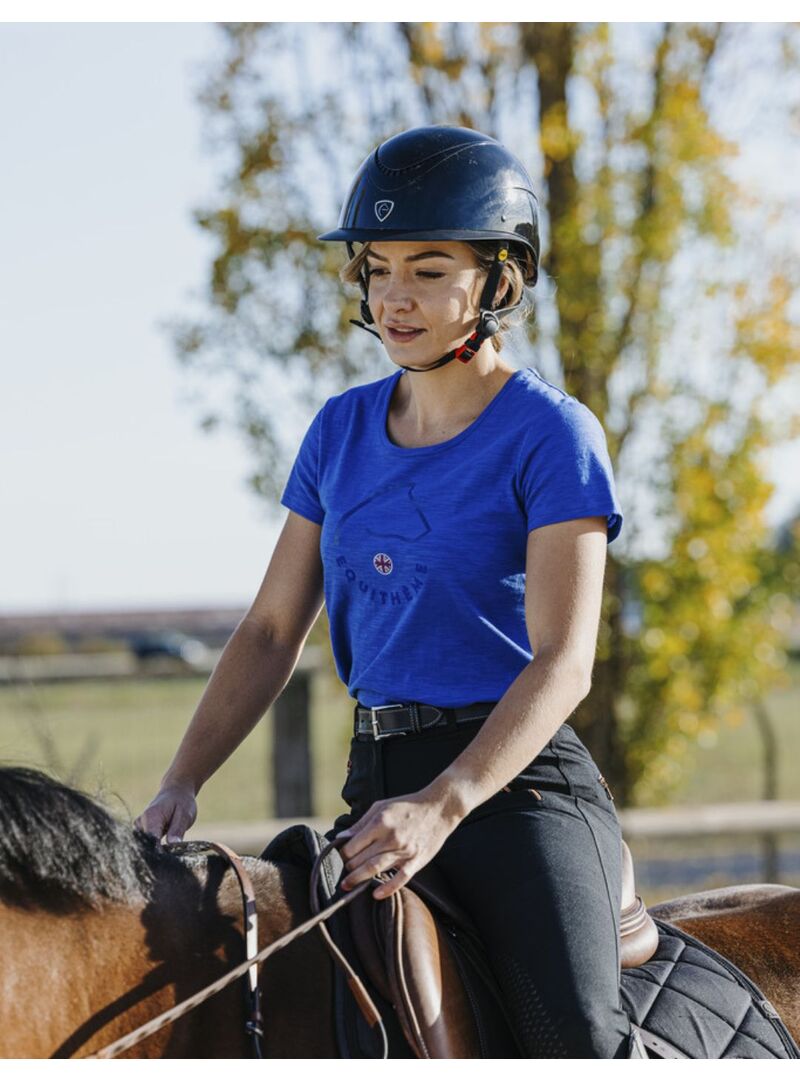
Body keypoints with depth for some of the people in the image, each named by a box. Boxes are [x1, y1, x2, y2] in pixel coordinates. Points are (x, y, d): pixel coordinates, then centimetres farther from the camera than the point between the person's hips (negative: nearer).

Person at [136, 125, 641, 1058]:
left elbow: (563, 663, -15)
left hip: (516, 777, -6)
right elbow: (271, 632, 12)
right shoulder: (342, 430, 12)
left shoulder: (550, 435, -6)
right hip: (377, 779, 7)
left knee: (575, 1043, -28)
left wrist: (442, 806, -29)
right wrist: (181, 785, -3)